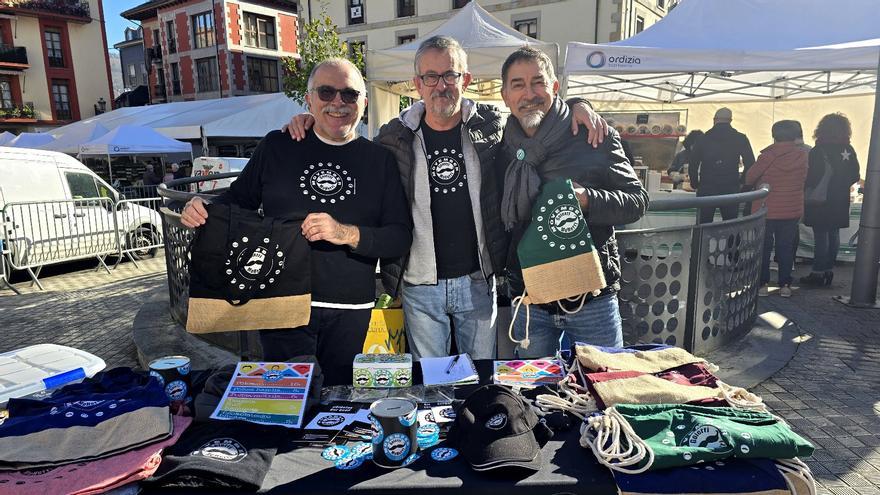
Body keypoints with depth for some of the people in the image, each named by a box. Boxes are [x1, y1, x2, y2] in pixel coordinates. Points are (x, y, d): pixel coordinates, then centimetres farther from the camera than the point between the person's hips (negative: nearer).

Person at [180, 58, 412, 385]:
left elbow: (401, 236, -1)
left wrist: (347, 234, -17)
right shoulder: (276, 147, 5)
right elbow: (238, 199, 15)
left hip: (350, 312, 1)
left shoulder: (379, 160, 3)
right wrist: (201, 212, -6)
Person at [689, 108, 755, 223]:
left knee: (704, 225, 5)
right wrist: (741, 182, 12)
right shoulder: (740, 139, 3)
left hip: (706, 189, 1)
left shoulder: (703, 139, 4)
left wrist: (695, 184, 15)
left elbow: (693, 165, 4)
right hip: (731, 189, 0)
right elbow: (750, 164, -1)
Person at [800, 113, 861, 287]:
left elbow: (811, 178, -15)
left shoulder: (817, 151, -16)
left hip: (820, 201, -6)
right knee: (834, 235, 12)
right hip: (840, 201, 6)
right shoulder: (849, 150, 3)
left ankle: (818, 272, 1)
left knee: (821, 236, -3)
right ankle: (829, 270, 19)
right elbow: (855, 176, 8)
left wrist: (805, 189, 1)